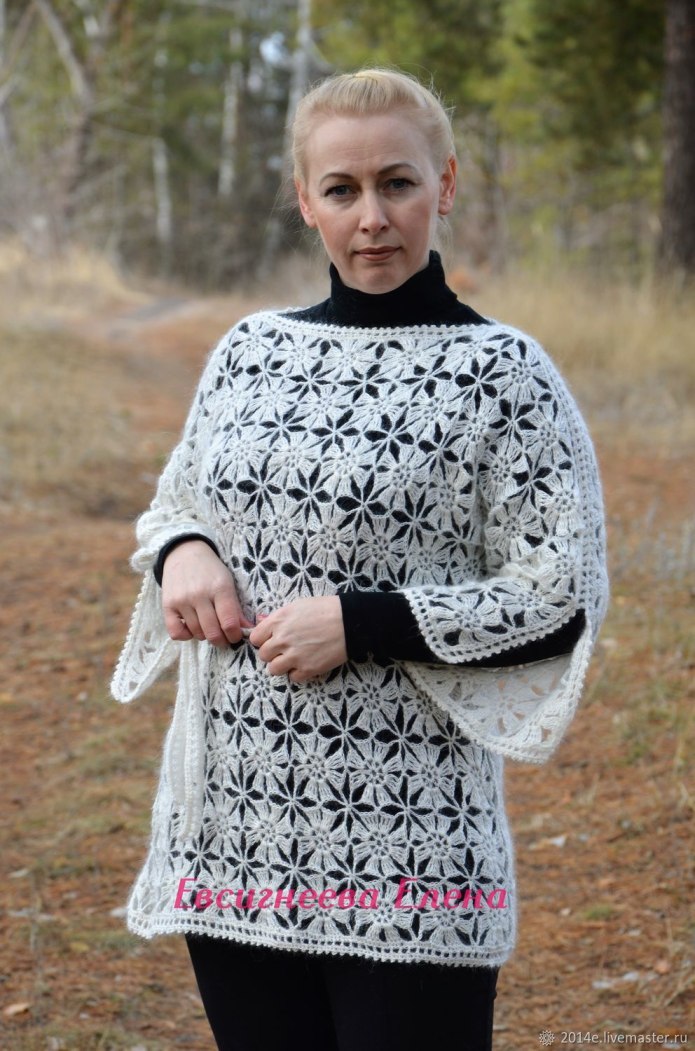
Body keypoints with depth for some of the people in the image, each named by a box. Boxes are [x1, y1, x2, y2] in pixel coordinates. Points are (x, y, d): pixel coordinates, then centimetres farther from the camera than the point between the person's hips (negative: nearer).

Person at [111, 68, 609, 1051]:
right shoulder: (249, 349, 9)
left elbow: (564, 598, -7)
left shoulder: (501, 372, -6)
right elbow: (173, 507, 22)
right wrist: (182, 556, -2)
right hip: (231, 827, 5)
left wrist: (362, 622, -15)